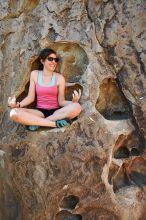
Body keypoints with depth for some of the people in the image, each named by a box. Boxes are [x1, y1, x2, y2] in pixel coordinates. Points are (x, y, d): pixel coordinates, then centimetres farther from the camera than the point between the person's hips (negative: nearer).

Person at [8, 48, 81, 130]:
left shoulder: (59, 78, 0)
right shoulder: (35, 74, 5)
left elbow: (61, 101, -2)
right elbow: (31, 97, 4)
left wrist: (73, 101, -22)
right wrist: (18, 105, -14)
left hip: (56, 112, 0)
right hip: (40, 112, 0)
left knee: (77, 107, -32)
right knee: (14, 113, -27)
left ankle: (37, 122, -25)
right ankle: (55, 123, -27)